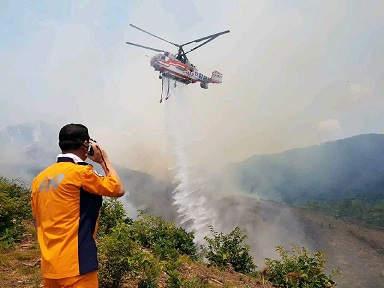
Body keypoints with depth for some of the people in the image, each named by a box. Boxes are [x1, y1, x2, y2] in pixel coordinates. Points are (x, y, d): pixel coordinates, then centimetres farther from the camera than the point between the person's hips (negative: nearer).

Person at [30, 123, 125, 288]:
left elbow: (38, 223, 17)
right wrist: (104, 160, 4)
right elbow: (118, 190, -6)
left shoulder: (39, 179, 8)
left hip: (49, 266, 8)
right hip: (76, 266, -7)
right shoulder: (80, 172, -15)